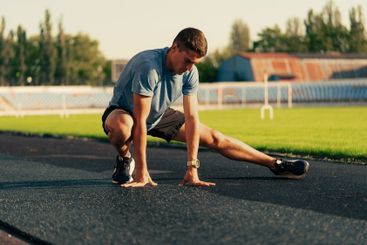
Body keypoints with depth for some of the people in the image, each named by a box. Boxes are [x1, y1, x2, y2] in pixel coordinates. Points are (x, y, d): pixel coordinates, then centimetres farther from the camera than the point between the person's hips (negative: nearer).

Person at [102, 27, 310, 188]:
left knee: (214, 138, 1)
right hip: (124, 112, -5)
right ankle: (125, 159, -9)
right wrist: (142, 173, -35)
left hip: (159, 116, 5)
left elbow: (191, 118, -17)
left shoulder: (190, 73, -18)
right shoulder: (149, 66, -38)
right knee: (122, 127, -43)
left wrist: (192, 169, -24)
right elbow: (140, 122, -37)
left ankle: (276, 165, 11)